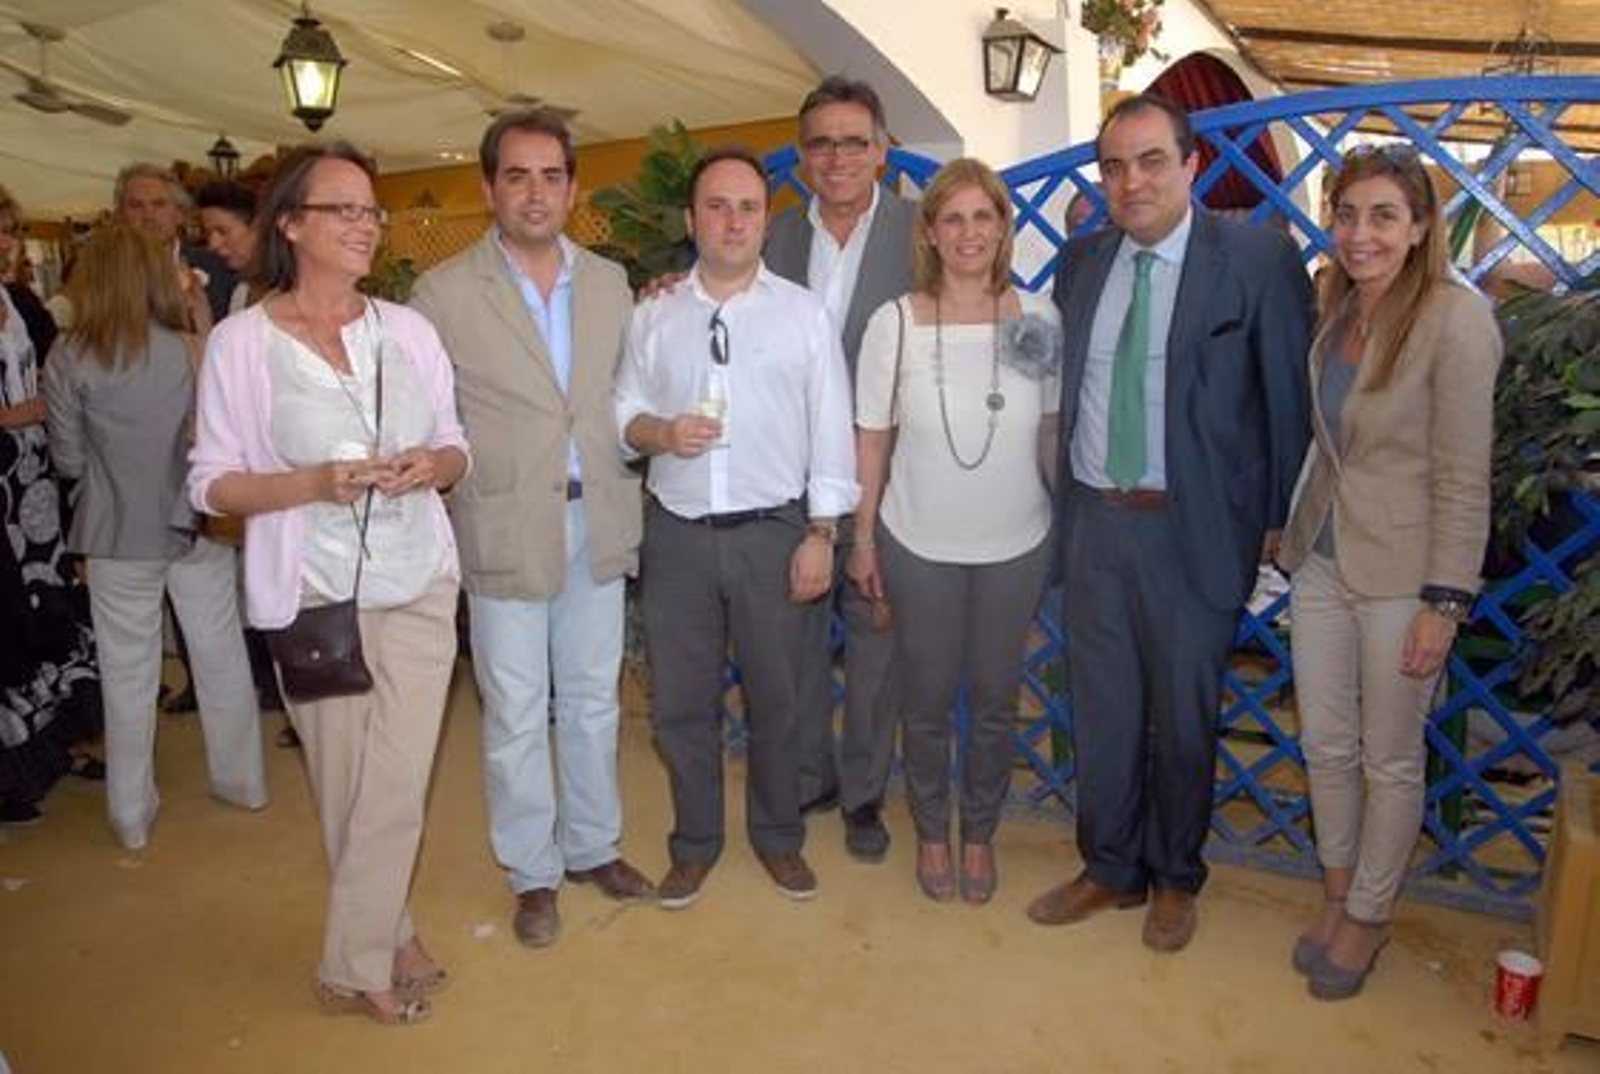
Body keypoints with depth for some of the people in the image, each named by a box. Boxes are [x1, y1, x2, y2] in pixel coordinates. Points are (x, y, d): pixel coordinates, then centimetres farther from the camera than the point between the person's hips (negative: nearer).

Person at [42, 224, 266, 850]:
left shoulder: (71, 359, -11)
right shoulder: (197, 350, -6)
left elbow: (69, 460, -4)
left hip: (120, 534, -1)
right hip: (199, 525, 2)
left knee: (128, 674, 11)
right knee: (221, 656, 15)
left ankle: (132, 815, 24)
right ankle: (242, 782, 29)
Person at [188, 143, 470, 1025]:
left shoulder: (408, 329, 4)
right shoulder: (241, 340, -5)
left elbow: (456, 449, 11)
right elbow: (211, 484, -4)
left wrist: (432, 464, -12)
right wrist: (317, 483, -19)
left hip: (417, 585, 2)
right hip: (315, 594, -2)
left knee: (397, 786, 5)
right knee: (347, 790, 10)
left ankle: (355, 966, 26)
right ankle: (388, 933, 33)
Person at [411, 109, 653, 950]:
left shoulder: (609, 282, 7)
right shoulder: (443, 292, -7)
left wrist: (626, 499, 5)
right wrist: (447, 513, -7)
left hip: (596, 525, 4)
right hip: (504, 529, -4)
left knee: (594, 698, 16)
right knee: (516, 713, 8)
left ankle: (593, 846, 35)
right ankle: (532, 873, 27)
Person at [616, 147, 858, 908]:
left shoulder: (804, 313, 1)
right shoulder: (653, 316, 6)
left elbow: (830, 431, -1)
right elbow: (623, 414, 9)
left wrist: (821, 534, -6)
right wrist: (659, 432, -13)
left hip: (773, 530, -1)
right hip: (677, 532, 2)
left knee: (775, 697, 10)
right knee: (680, 700, 10)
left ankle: (778, 835, 31)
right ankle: (695, 841, 30)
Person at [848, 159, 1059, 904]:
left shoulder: (1038, 317, -7)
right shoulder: (894, 323, -10)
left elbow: (1052, 431, 3)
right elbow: (872, 439, -4)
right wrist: (862, 539, 0)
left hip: (1016, 544, 1)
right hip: (919, 545, -1)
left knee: (995, 699, 15)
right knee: (926, 701, 14)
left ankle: (979, 834, 38)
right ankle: (931, 833, 38)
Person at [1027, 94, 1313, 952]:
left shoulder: (1259, 259, -7)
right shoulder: (1080, 262, 7)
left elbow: (1290, 394, -4)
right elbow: (1068, 387, 11)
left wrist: (1281, 518, -2)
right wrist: (1065, 503, 8)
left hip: (1193, 527, -4)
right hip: (1092, 520, 4)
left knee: (1183, 715, 11)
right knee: (1101, 709, 14)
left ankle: (1174, 879, 34)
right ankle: (1109, 870, 35)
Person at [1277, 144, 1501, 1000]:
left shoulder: (1456, 320, -16)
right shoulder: (1333, 305, 3)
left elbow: (1462, 478, -15)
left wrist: (1443, 603, -15)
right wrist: (1289, 528, 6)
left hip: (1400, 574, -6)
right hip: (1320, 557, 6)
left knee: (1391, 759, 12)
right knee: (1324, 745, 16)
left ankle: (1367, 918, 32)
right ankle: (1337, 895, 37)